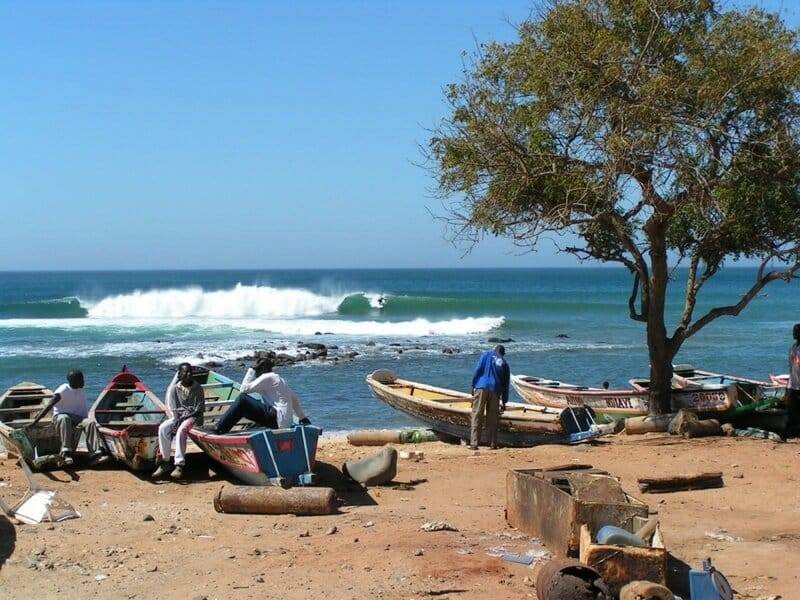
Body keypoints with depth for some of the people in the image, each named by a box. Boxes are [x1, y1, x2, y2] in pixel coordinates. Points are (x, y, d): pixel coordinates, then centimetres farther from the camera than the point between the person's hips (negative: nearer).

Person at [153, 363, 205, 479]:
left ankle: (179, 465, -37)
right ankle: (165, 462, -21)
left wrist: (182, 418, -16)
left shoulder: (197, 389, -5)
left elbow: (198, 410, -9)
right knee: (163, 428, -25)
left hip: (193, 417, -3)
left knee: (181, 430, -34)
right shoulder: (174, 388, 3)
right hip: (178, 416, 4)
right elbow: (174, 409, 0)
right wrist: (177, 419, -19)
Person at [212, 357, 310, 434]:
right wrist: (302, 418, 37)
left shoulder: (267, 377, -5)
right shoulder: (279, 379, 24)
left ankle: (218, 430, -13)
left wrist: (251, 370, 3)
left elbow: (243, 389, -7)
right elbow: (295, 400, 27)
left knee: (242, 399, -10)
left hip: (278, 420, -10)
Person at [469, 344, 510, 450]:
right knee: (492, 419, 9)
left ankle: (474, 444, -7)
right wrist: (504, 401, 25)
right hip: (495, 390, 2)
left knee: (476, 417, -2)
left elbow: (478, 370, 1)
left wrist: (473, 386, 3)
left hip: (481, 387, -2)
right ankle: (493, 444, 6)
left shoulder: (486, 355, 14)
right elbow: (506, 385, 21)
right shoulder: (504, 364, 20)